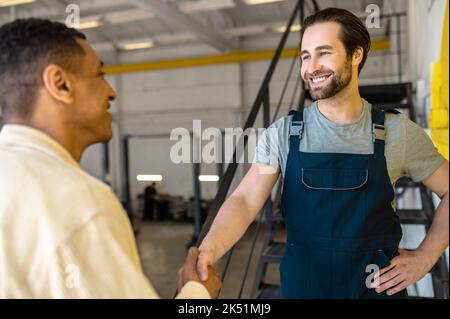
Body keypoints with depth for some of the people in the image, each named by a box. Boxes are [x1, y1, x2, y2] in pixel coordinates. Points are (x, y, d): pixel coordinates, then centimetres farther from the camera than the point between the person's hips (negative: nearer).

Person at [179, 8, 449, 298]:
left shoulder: (397, 133, -7)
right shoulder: (281, 134, -8)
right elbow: (245, 200, -17)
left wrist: (425, 257, -6)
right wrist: (208, 250, -35)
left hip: (377, 287, 0)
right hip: (301, 285, 1)